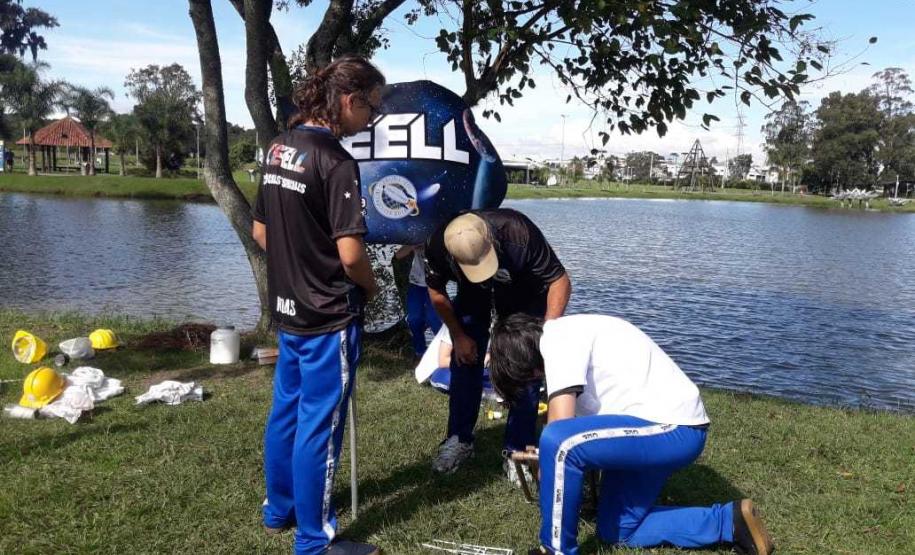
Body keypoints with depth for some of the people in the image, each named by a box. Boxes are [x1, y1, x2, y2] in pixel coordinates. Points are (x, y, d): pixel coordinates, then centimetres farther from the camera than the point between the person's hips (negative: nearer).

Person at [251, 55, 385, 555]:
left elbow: (260, 230, 13)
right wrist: (371, 287, -4)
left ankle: (278, 510, 36)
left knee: (286, 411, 20)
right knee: (318, 425, 2)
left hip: (288, 307, 9)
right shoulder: (335, 161, -19)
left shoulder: (278, 149, 7)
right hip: (329, 315, -8)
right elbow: (350, 253, -23)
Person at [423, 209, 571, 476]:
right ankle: (459, 439, 16)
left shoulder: (519, 233, -41)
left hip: (524, 295, -2)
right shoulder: (437, 245, -33)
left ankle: (517, 451, 2)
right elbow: (437, 292, -11)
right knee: (464, 361, -2)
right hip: (473, 296, 2)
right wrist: (458, 336, -10)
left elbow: (560, 281, -31)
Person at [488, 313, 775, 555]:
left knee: (558, 442, -28)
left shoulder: (556, 337, -14)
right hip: (674, 428, 11)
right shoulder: (571, 335, 16)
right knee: (617, 530, 18)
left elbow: (561, 423, -19)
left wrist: (550, 460, 1)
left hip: (674, 427, -11)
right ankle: (730, 521, 20)